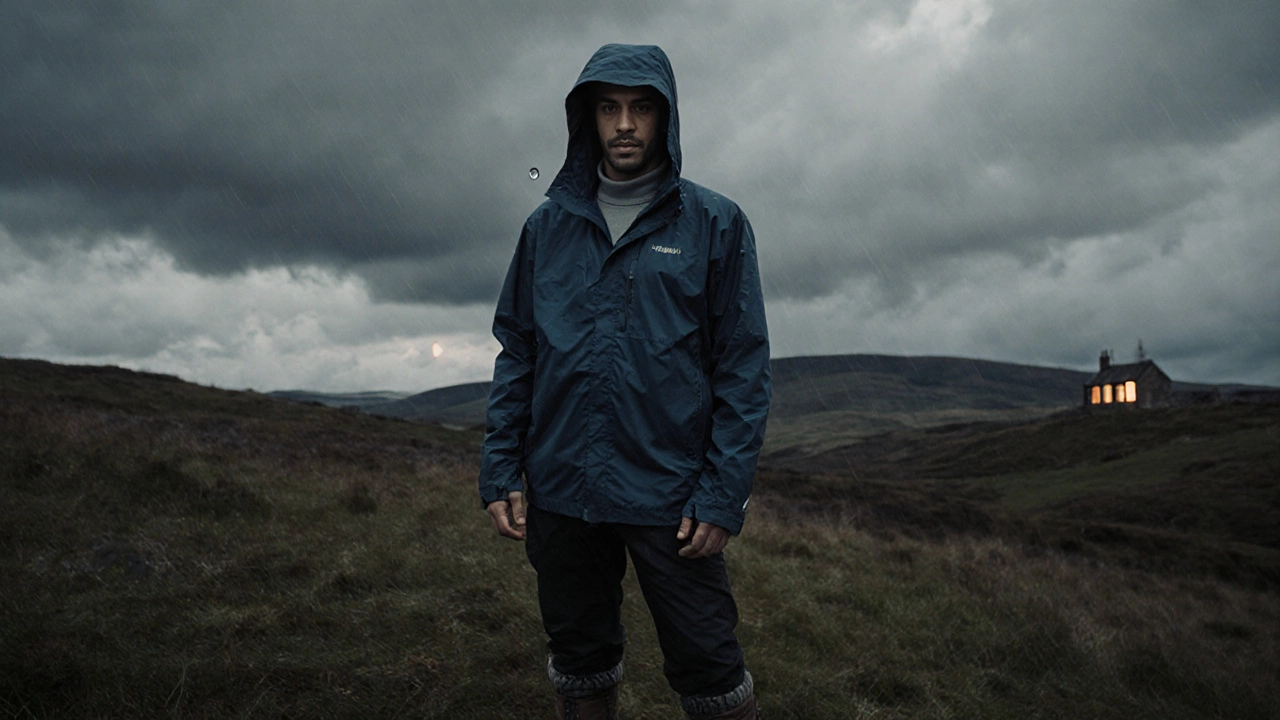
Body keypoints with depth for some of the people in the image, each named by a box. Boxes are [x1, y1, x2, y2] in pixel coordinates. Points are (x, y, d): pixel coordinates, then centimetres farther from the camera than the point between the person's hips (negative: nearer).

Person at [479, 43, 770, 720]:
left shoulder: (715, 224, 1)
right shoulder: (546, 227, 9)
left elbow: (743, 366, -3)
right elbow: (515, 354, 10)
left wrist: (723, 494, -11)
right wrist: (500, 472, 1)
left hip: (672, 496, -3)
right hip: (559, 493, 3)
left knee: (707, 665, 4)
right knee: (579, 662, 16)